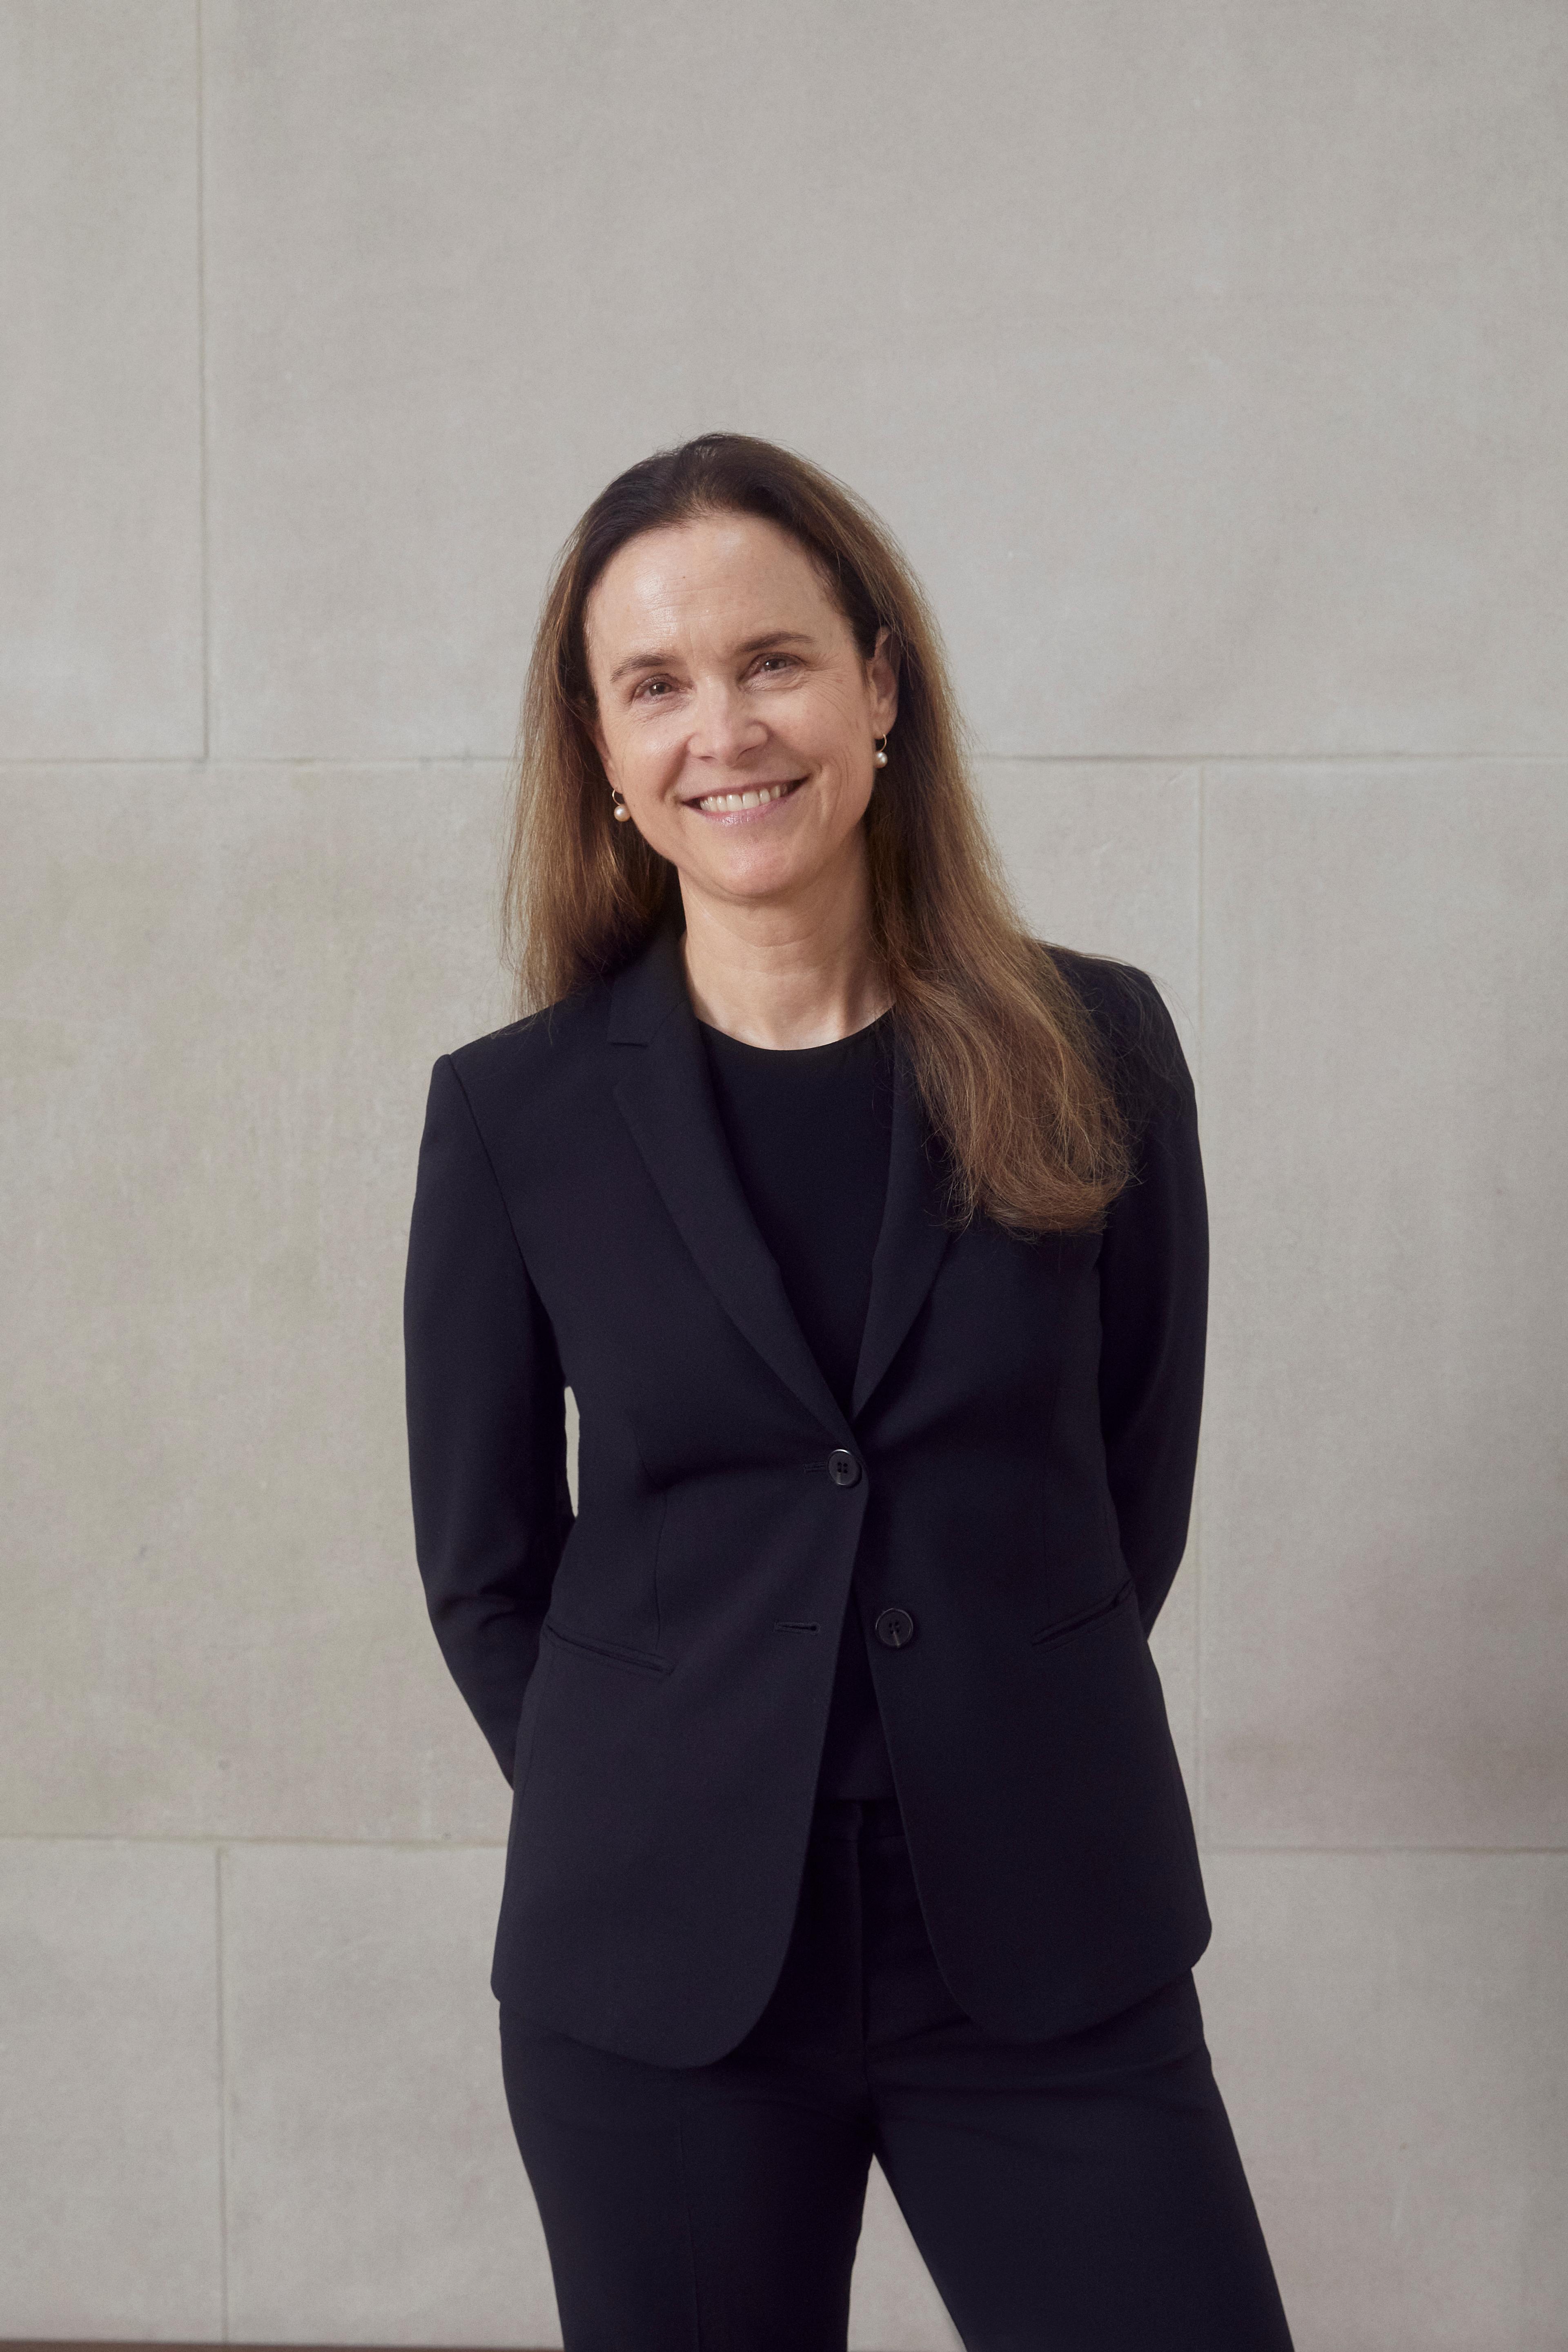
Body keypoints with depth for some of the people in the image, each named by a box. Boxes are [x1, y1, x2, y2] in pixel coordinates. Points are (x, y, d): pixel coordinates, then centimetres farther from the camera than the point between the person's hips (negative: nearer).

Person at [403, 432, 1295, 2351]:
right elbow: (484, 1566, 6)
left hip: (1051, 1951, 1)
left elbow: (1137, 1483, 8)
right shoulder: (515, 1112, -2)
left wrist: (989, 1757, 8)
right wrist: (657, 1813, 5)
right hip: (657, 1971, 0)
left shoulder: (1092, 1050, -1)